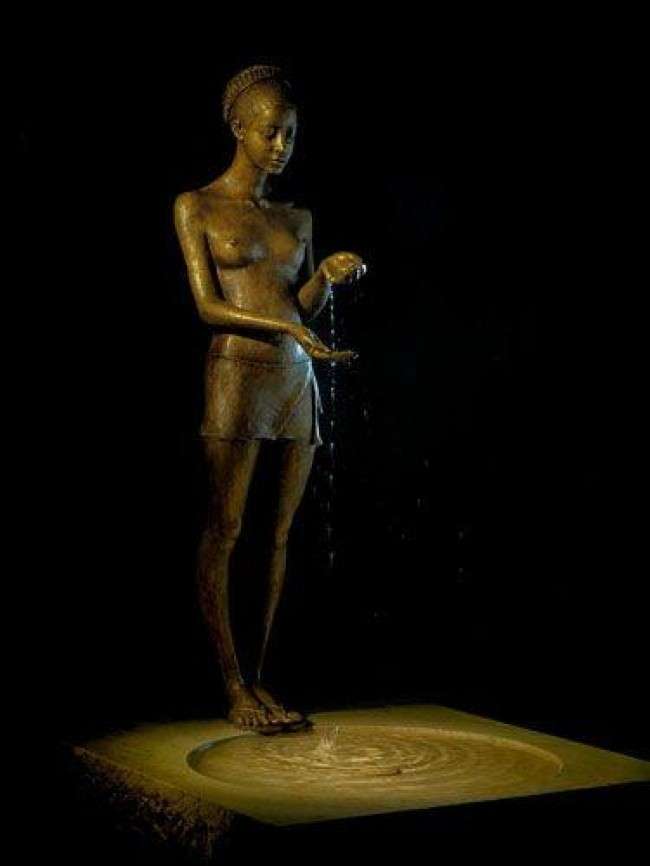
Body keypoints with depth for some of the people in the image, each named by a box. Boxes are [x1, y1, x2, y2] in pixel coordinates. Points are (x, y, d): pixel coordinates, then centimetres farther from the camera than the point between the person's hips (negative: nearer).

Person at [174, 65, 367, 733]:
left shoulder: (297, 218, 17)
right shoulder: (197, 206, 4)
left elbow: (303, 309, 14)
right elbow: (208, 305, -6)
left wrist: (328, 276, -6)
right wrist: (285, 327, -19)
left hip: (297, 382, 5)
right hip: (236, 376, -5)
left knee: (279, 534, 4)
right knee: (224, 531, -5)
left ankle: (261, 680, 11)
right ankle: (235, 689, 1)